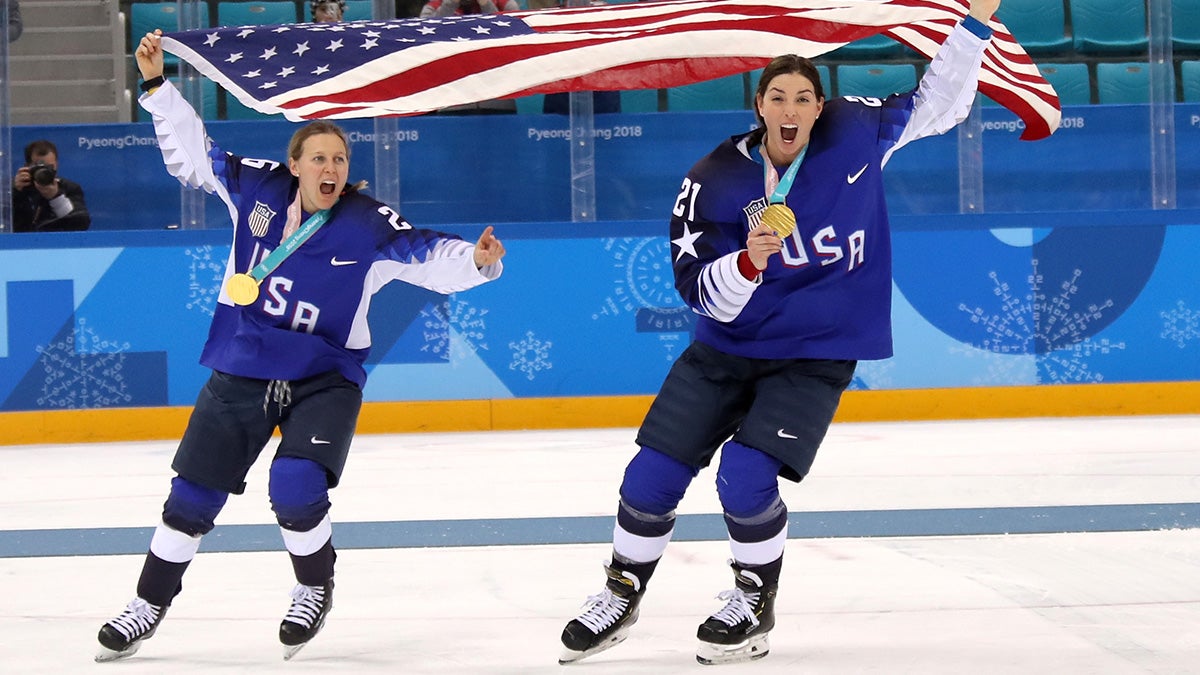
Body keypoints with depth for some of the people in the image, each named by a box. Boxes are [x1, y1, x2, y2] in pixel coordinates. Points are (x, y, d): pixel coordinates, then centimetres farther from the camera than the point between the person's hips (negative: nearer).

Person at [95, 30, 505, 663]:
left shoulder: (369, 225, -11)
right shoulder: (256, 188, -3)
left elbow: (430, 257, -17)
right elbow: (191, 151, 8)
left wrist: (477, 260, -37)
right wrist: (156, 84, 3)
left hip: (323, 379, -3)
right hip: (241, 372, 3)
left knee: (295, 488, -23)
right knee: (193, 495, 7)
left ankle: (316, 588, 6)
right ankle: (150, 603, 26)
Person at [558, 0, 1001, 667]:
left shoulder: (855, 133, -8)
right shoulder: (713, 181, -12)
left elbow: (937, 105, 5)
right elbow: (703, 293, -13)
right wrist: (748, 260, -33)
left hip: (816, 355, -2)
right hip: (727, 347, 2)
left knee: (746, 480, -19)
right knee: (651, 477, 0)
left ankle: (755, 602, 7)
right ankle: (621, 594, 26)